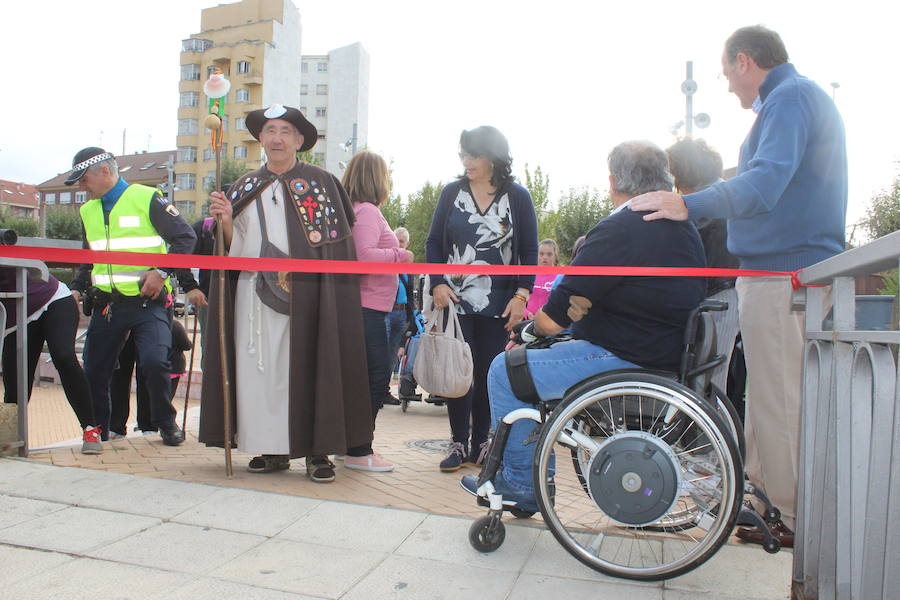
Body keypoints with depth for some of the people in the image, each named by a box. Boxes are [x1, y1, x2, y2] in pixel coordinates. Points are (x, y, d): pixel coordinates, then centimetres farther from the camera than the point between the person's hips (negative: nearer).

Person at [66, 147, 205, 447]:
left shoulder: (147, 198, -5)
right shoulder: (88, 211, 16)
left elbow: (185, 237, -6)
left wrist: (161, 271, -16)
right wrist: (77, 289, 13)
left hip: (147, 302, -6)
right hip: (105, 305, 6)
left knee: (154, 362, -19)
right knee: (93, 371, 7)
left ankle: (166, 423, 5)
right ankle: (98, 431, 29)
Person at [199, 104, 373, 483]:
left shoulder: (321, 182, 4)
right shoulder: (245, 188, 15)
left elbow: (338, 241, 0)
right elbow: (236, 248, 12)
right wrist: (225, 222, -5)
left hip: (305, 292, -3)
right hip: (255, 293, 4)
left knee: (306, 365, -4)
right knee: (260, 368, 3)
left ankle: (317, 451, 4)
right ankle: (272, 450, 14)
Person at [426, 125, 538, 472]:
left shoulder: (517, 197, 3)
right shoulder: (452, 193, 6)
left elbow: (529, 251, 3)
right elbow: (434, 242, 7)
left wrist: (522, 294, -8)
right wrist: (437, 284, -7)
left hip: (498, 303, -1)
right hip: (455, 300, 1)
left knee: (489, 374, 4)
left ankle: (479, 443, 17)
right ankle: (459, 443, 13)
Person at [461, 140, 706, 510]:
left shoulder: (617, 230, -18)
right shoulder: (685, 230, 11)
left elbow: (552, 320, -18)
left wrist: (533, 326, 6)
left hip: (626, 361, -10)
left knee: (506, 370, -2)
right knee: (538, 359, 22)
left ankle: (520, 481, 13)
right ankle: (535, 482, 28)